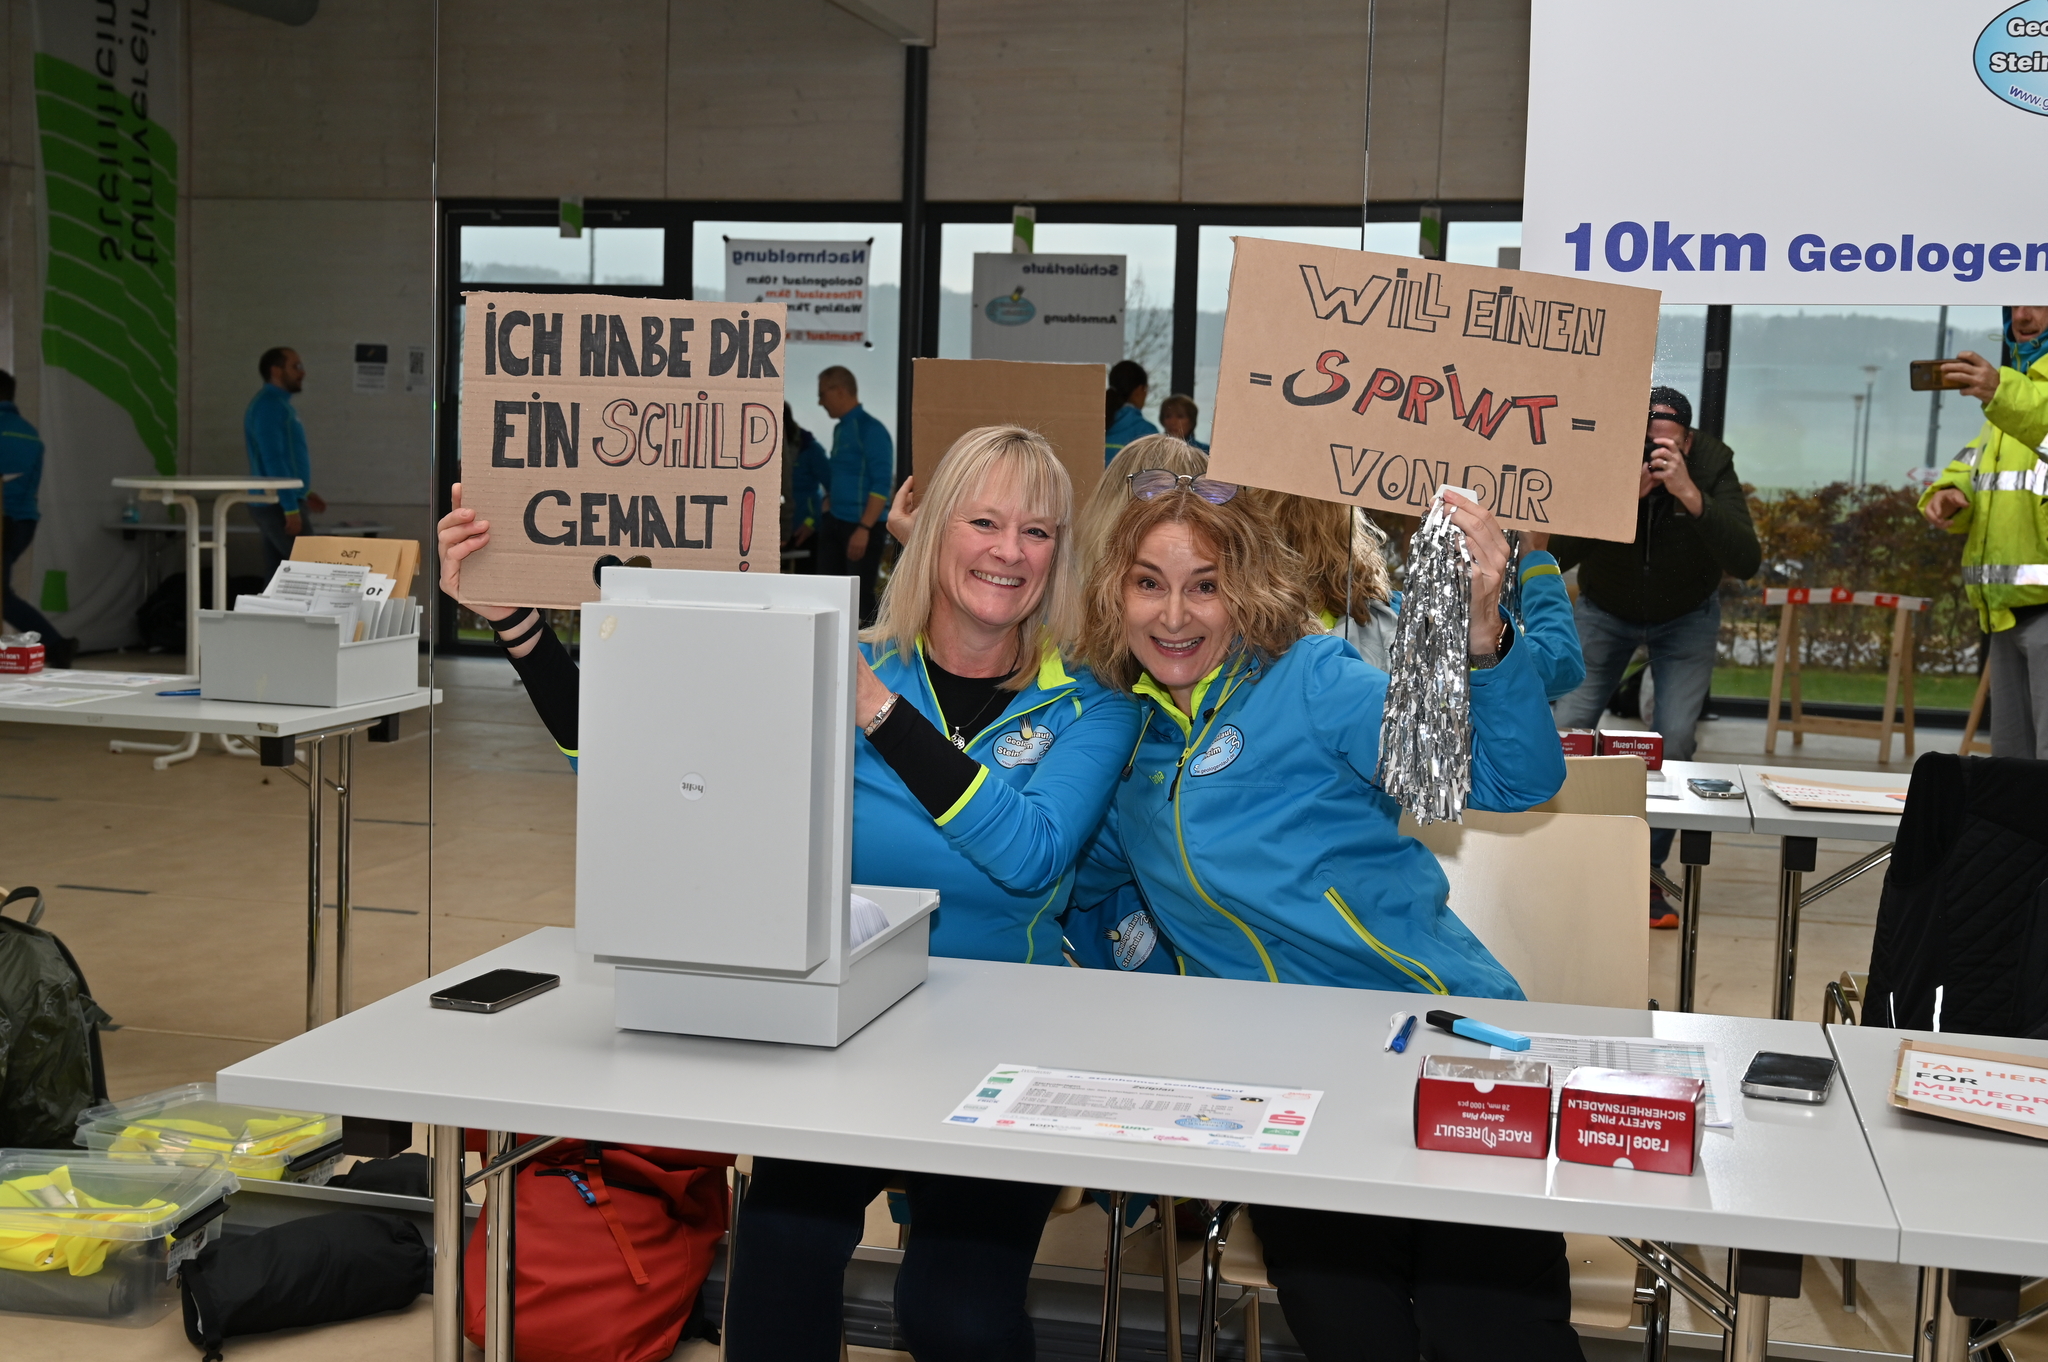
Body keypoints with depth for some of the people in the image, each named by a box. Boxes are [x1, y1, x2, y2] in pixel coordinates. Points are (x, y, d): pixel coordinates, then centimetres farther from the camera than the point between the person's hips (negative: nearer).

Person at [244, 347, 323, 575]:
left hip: (276, 504, 10)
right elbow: (273, 460, -21)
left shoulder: (278, 403, 17)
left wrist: (301, 495, 22)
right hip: (278, 505, -10)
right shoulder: (269, 405, -14)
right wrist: (291, 507, -23)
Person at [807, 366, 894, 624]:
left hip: (862, 527, -8)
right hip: (835, 524, 9)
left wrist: (864, 528, -23)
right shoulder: (840, 430, 14)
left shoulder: (871, 430, -12)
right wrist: (816, 519, 21)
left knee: (860, 597, -6)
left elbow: (881, 486, -17)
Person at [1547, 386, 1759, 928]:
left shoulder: (1711, 464, -28)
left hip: (1687, 616, 0)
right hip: (1605, 611, 1)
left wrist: (1690, 495, -49)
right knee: (1567, 732, -11)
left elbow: (1747, 563, -37)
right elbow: (1555, 557, -36)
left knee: (1676, 740, -13)